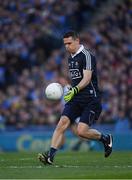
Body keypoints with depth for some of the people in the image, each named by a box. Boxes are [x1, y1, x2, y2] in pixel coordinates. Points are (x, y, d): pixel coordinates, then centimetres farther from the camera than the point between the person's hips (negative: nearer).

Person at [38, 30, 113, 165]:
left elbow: (87, 79, -20)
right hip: (75, 99, 7)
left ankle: (105, 138, 13)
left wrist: (75, 90, -32)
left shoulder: (86, 55, -11)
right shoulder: (71, 58, 16)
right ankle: (50, 155, -18)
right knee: (62, 123, -12)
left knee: (81, 131, -15)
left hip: (90, 99, -7)